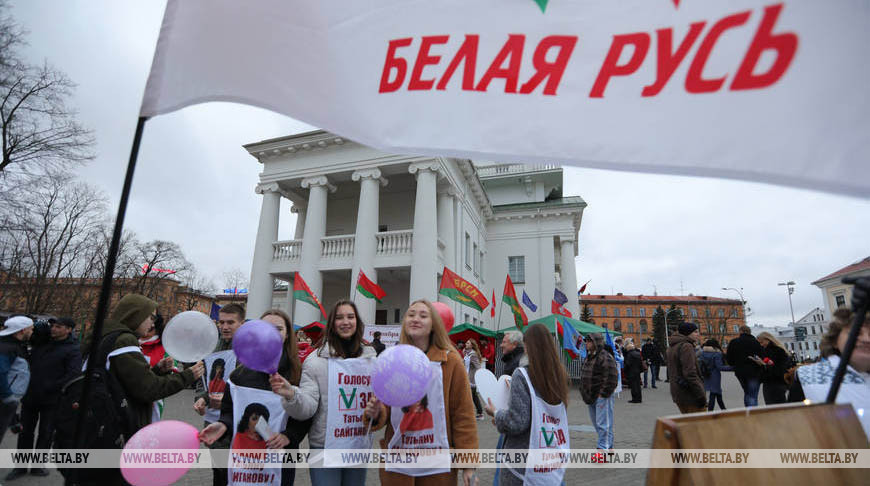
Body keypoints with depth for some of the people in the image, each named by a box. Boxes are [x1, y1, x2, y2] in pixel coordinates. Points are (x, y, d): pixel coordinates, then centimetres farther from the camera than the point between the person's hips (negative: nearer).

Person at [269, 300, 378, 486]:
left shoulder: (371, 357, 3)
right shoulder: (317, 358, -8)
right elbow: (308, 407, -15)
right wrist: (291, 395, -32)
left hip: (360, 447, 4)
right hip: (325, 445, -3)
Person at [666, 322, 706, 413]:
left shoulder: (672, 347, 14)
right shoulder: (686, 346, -16)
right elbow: (690, 374, -21)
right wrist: (701, 396, -19)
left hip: (678, 394, 9)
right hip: (689, 395, -9)